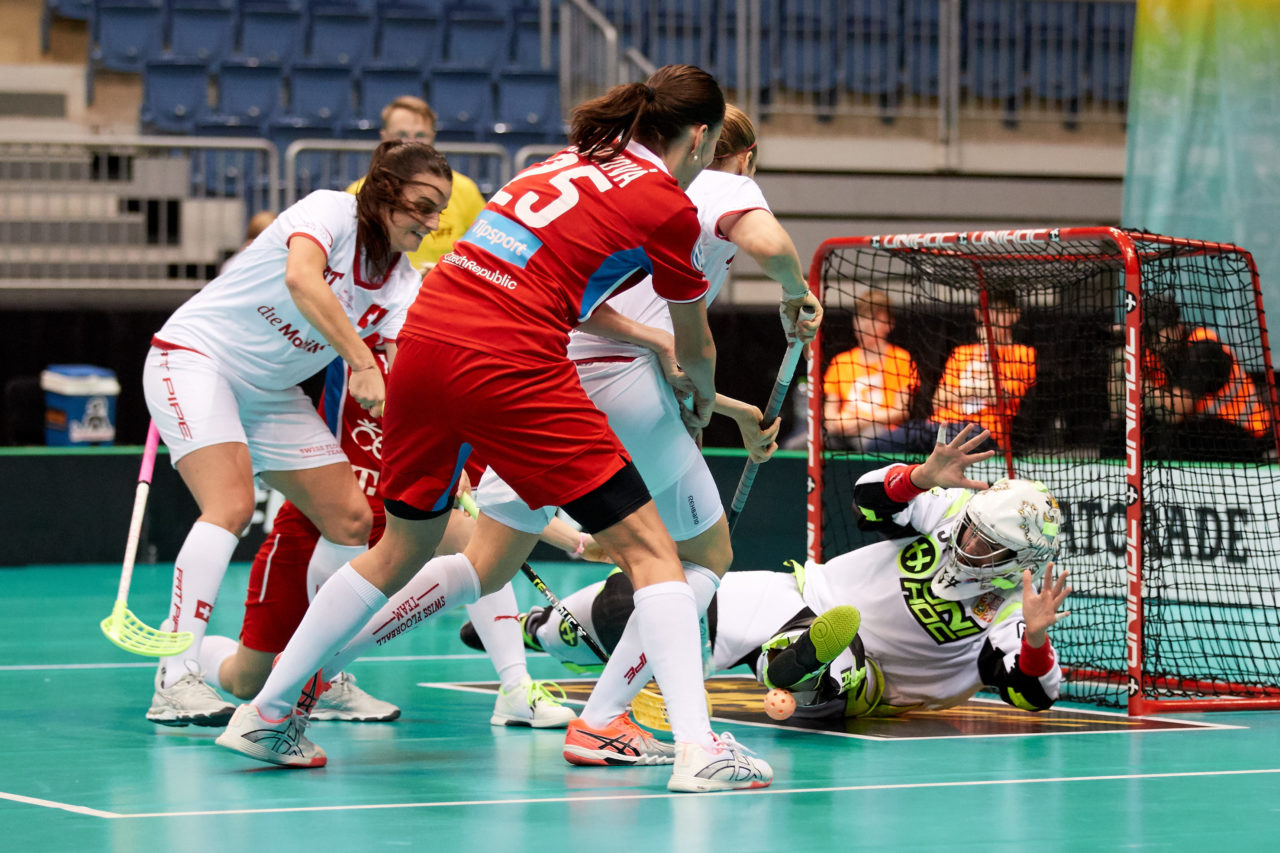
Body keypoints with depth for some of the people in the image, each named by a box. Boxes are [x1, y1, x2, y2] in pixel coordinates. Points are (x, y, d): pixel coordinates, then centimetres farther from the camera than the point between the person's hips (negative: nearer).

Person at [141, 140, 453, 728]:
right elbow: (301, 279, -38)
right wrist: (361, 362, -43)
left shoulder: (400, 285, -1)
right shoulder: (332, 211, -18)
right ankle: (175, 683, -29)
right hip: (196, 356, -8)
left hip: (271, 392, 8)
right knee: (233, 502, -27)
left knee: (350, 518, 1)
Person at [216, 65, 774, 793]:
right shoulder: (668, 206, 4)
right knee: (648, 547, 1)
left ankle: (267, 713, 30)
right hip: (509, 369, -7)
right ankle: (697, 748, -11)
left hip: (424, 341, 7)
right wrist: (702, 399, 40)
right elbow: (697, 350, 19)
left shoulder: (572, 160, 22)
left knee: (404, 549, 24)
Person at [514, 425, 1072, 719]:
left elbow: (1031, 696, -26)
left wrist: (1036, 639, -47)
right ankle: (535, 630, 23)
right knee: (632, 601, 3)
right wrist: (922, 476, -30)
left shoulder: (1007, 611, -18)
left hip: (849, 667, -4)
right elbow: (871, 497, -10)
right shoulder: (955, 508, -8)